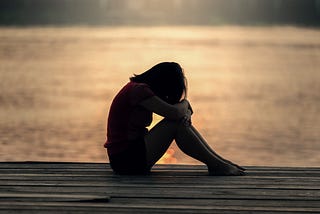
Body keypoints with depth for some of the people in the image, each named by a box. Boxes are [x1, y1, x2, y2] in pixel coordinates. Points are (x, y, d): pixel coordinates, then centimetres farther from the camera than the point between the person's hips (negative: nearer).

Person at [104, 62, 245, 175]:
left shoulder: (138, 87, 14)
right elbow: (174, 112, -23)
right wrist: (184, 103, 0)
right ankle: (216, 165, -9)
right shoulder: (138, 90, -17)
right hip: (126, 159, -10)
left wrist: (185, 111, -9)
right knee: (175, 124, -14)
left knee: (182, 121, 3)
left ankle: (218, 161, 1)